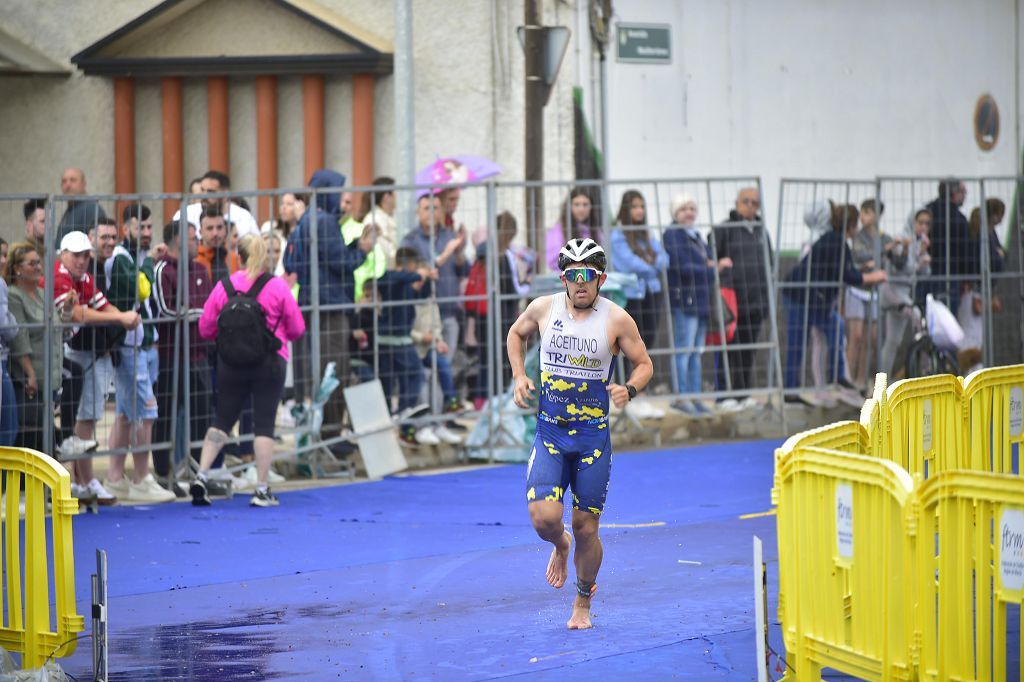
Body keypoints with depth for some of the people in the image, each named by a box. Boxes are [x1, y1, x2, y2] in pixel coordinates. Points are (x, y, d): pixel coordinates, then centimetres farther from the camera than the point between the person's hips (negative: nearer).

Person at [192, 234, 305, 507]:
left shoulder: (224, 286, -3)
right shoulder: (278, 286, -6)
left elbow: (206, 328, 0)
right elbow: (297, 329, -2)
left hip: (231, 362, 2)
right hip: (269, 363, -2)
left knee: (222, 419, 13)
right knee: (264, 423, 3)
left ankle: (201, 476, 1)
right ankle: (262, 490, 3)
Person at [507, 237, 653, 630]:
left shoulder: (617, 320, -8)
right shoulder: (544, 309, -3)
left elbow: (644, 365, 3)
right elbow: (516, 334, 18)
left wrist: (629, 389, -18)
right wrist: (519, 377, 3)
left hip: (593, 437, -1)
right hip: (549, 433, 1)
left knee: (586, 529, 4)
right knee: (544, 517, -17)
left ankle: (583, 604, 28)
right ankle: (560, 546, 22)